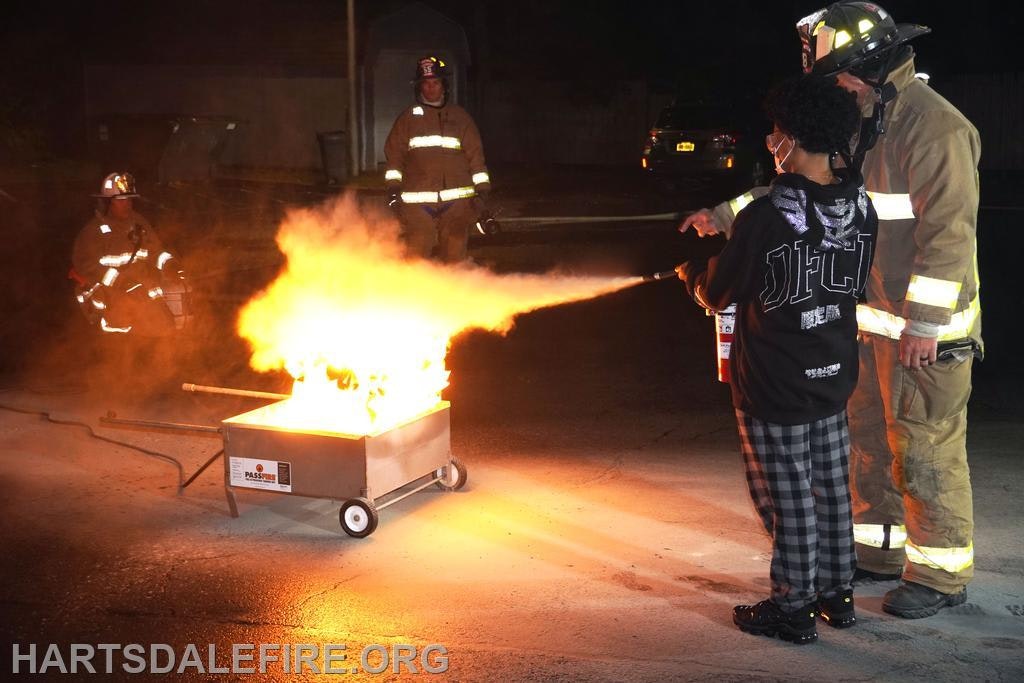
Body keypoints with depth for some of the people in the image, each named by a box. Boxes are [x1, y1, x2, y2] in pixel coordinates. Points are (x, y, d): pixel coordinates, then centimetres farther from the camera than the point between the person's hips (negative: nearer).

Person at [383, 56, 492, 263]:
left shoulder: (460, 117, 11)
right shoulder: (408, 118, 11)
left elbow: (475, 154, 9)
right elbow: (394, 154, 9)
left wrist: (482, 191, 2)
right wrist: (393, 188, -2)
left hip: (456, 199, 0)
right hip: (417, 202, 0)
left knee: (454, 255, 0)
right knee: (416, 255, -7)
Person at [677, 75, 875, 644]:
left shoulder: (764, 218, -23)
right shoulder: (862, 209, -5)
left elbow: (715, 295, -11)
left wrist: (693, 272, 12)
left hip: (776, 386, -6)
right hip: (834, 376, 6)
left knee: (788, 497, 5)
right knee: (831, 487, 18)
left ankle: (794, 609, 16)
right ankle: (837, 594, 30)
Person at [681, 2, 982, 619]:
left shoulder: (935, 128, -19)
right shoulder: (862, 124, 11)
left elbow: (949, 232, -23)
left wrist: (925, 323, -23)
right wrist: (725, 214, 10)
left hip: (925, 329, -10)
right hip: (874, 320, 10)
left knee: (925, 452, -2)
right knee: (871, 440, 18)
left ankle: (942, 575, 10)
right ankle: (881, 551, 32)